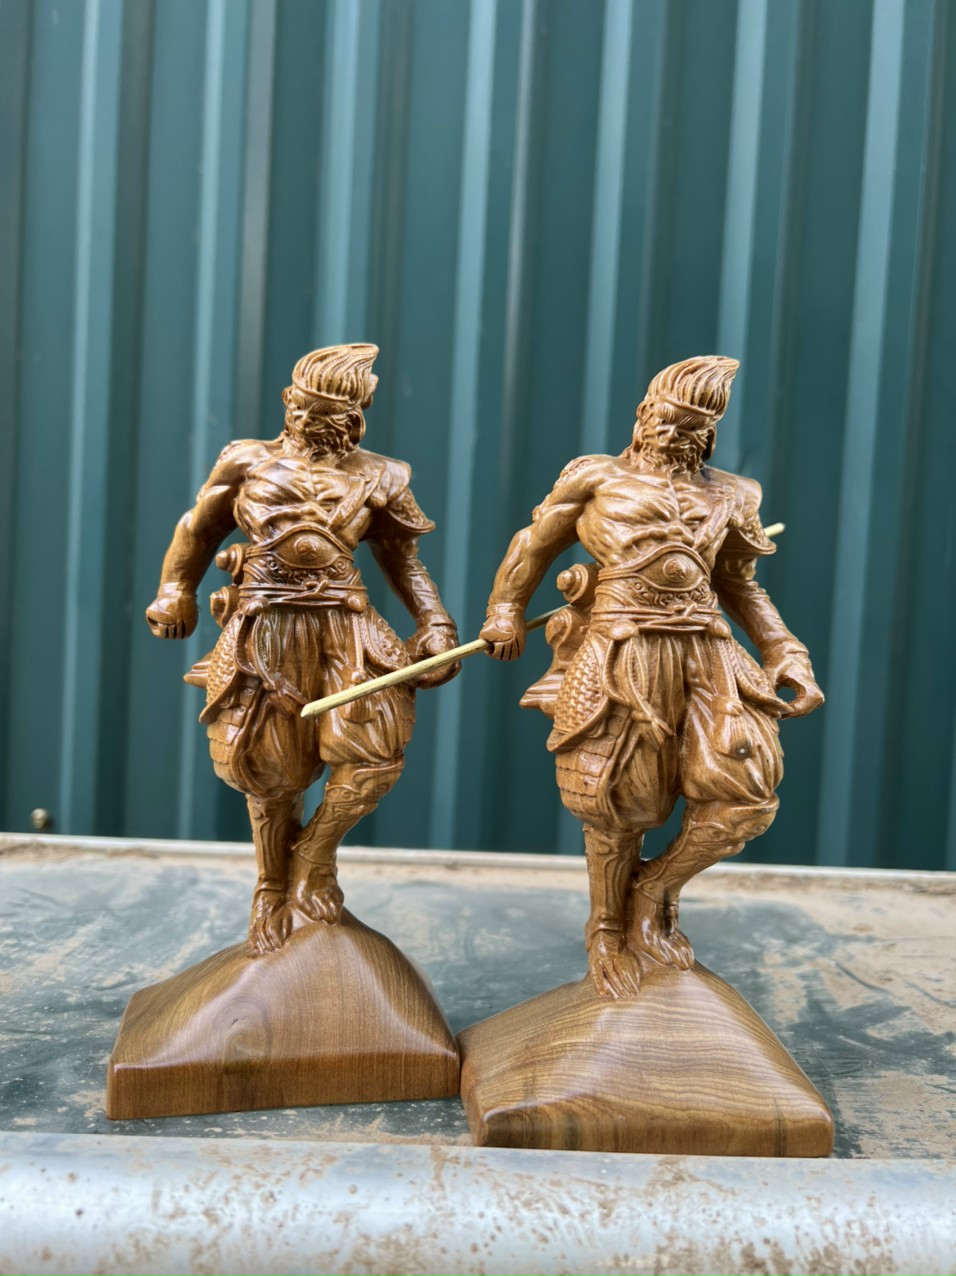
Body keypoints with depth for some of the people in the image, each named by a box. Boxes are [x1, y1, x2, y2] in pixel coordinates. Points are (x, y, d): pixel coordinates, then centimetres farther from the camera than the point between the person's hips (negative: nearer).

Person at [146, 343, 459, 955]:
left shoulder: (377, 478, 8)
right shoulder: (250, 462, 7)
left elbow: (405, 558, 12)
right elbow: (198, 530, 14)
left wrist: (435, 623, 2)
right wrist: (176, 595, 7)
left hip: (343, 627, 1)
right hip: (265, 630, -1)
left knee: (377, 750, -13)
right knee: (271, 772, 5)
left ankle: (315, 857, 13)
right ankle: (273, 891, 28)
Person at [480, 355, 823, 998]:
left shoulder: (729, 497, 18)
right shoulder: (599, 478, 9)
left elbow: (741, 585, 21)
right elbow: (535, 543, 14)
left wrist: (788, 653, 10)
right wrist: (505, 611, 6)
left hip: (704, 655, 4)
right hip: (620, 657, -3)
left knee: (747, 793, -7)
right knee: (618, 806, 3)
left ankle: (658, 887, 17)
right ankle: (609, 931, 26)